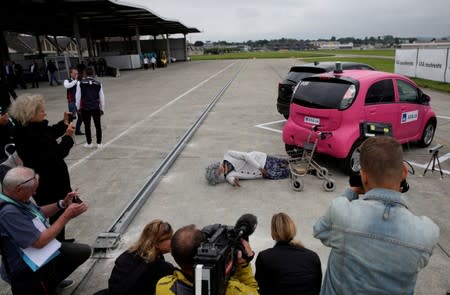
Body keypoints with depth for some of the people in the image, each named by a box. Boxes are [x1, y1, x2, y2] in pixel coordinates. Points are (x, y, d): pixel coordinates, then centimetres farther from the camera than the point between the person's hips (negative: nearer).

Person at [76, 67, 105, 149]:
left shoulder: (80, 83, -2)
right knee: (98, 126, 9)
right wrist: (102, 109, 14)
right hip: (96, 108, 1)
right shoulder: (98, 83, 2)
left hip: (85, 108, -1)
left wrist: (78, 107, 11)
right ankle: (99, 143, 12)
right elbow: (102, 97, 5)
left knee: (87, 126, 12)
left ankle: (89, 143, 21)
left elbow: (78, 96, -1)